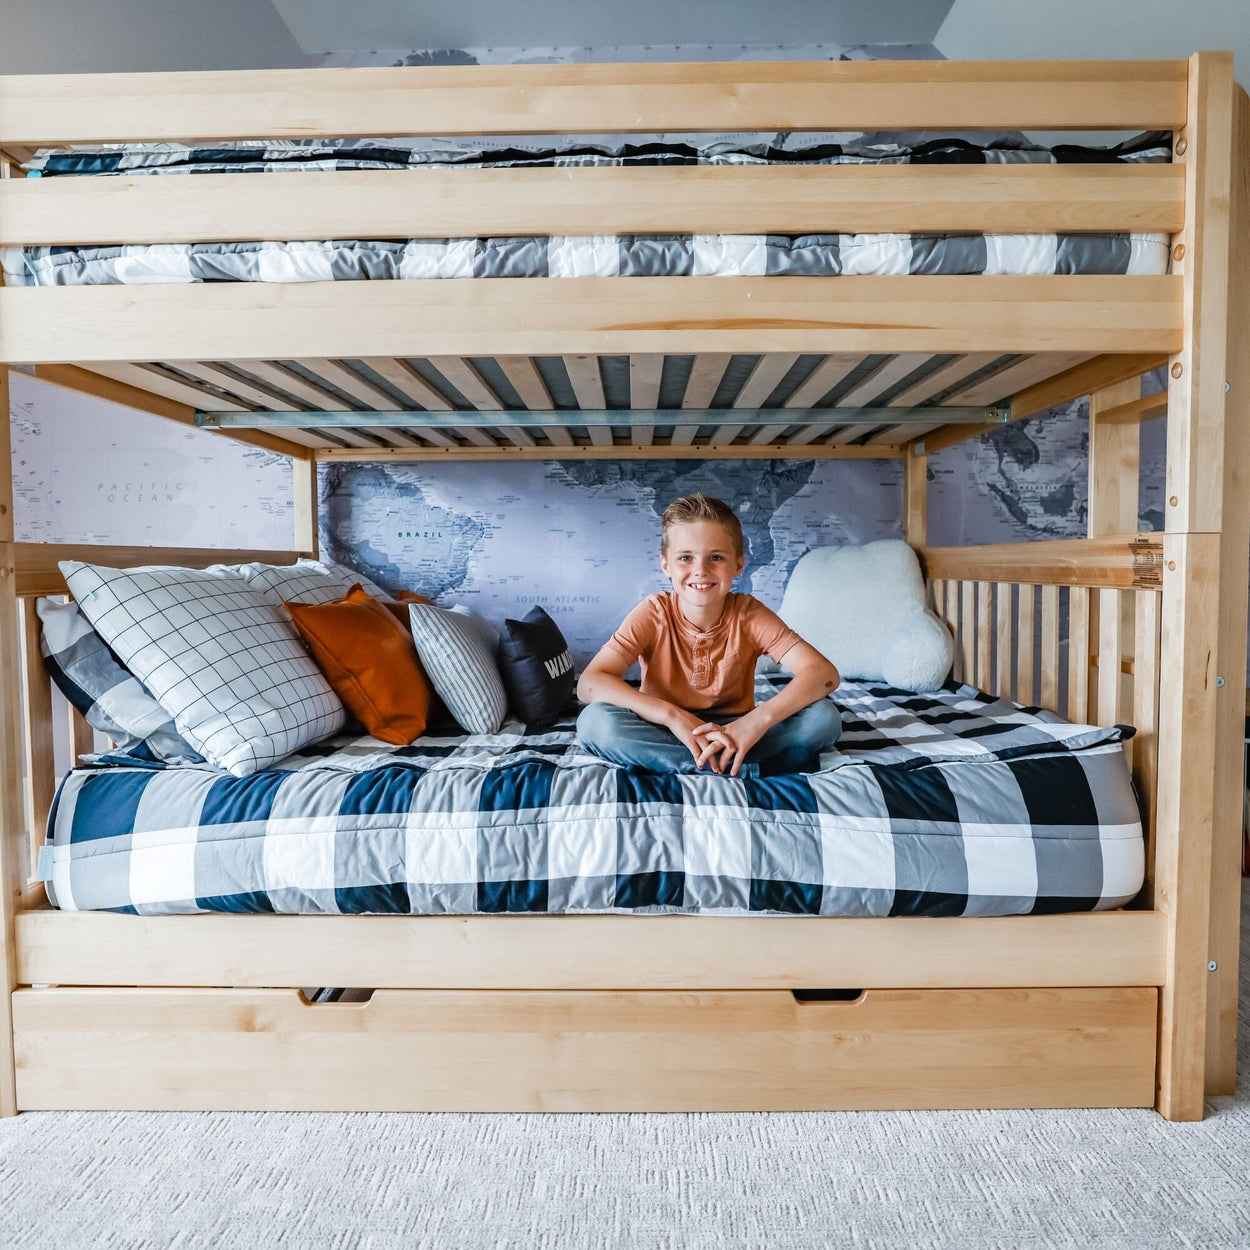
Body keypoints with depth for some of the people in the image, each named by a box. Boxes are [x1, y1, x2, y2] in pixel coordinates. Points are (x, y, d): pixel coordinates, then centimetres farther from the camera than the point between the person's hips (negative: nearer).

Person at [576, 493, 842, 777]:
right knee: (593, 720, -31)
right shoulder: (654, 614, -13)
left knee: (823, 717, -22)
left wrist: (757, 720, -36)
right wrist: (672, 715, -35)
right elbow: (589, 683, -24)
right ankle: (748, 770, -26)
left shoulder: (749, 614, -11)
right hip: (666, 734, 0)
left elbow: (825, 674, -20)